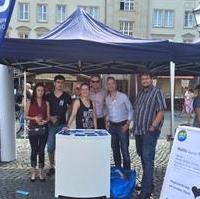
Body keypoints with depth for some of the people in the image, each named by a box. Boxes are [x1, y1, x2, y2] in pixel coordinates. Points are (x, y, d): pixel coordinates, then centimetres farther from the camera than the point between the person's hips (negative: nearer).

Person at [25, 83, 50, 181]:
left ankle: (41, 172, 17)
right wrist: (34, 118, -15)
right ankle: (33, 172, 19)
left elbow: (48, 117, 9)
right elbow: (26, 116, 1)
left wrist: (45, 121, -13)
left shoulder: (46, 103, 6)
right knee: (34, 150, 5)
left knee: (41, 151, 6)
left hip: (43, 129, 2)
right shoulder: (30, 102, 1)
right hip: (33, 129, -1)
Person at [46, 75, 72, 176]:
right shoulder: (49, 96, 4)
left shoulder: (67, 96, 0)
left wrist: (67, 120, -3)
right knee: (50, 147, 4)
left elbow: (69, 109, 8)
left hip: (62, 125, -1)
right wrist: (50, 117, -9)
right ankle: (52, 167, 18)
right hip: (51, 125, 1)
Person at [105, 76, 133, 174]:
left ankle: (126, 171, 2)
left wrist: (127, 124, -10)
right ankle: (118, 169, 24)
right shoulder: (107, 99, 8)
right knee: (115, 149, 12)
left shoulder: (123, 96, -6)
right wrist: (107, 121, 8)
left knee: (124, 150, -7)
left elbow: (130, 110, -3)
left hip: (122, 126, -5)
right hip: (112, 126, 5)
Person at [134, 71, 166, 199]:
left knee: (148, 160, -8)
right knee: (143, 157, 15)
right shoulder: (141, 92, 14)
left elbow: (161, 111, -14)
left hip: (150, 131, -8)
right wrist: (135, 125, 12)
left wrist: (153, 127, -18)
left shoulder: (157, 92, -8)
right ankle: (148, 183, 30)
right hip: (139, 131, 8)